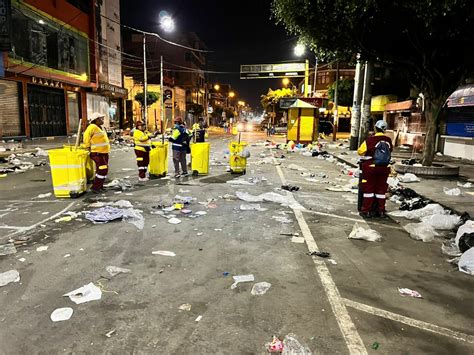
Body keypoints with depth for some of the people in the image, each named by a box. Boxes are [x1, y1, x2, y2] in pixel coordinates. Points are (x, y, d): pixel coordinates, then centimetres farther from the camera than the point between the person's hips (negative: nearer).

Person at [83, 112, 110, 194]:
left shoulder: (101, 128, 14)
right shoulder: (92, 127, -14)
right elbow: (86, 137, -17)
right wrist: (88, 147, -9)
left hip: (104, 153, 10)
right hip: (98, 153, -10)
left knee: (104, 170, 14)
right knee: (102, 170, -11)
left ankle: (100, 186, 24)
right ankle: (95, 187, -3)